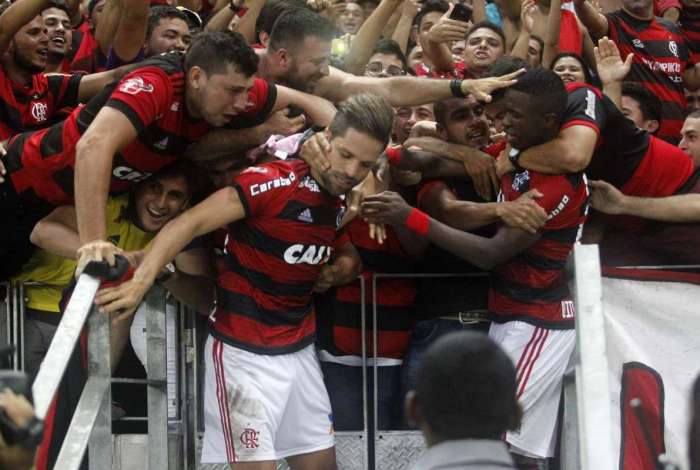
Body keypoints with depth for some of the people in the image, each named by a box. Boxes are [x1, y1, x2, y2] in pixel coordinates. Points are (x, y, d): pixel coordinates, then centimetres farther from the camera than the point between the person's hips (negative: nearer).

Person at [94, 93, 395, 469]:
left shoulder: (344, 207, 4)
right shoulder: (272, 183, -18)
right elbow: (188, 225, -24)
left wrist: (338, 271, -1)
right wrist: (140, 282, -36)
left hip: (299, 350, 8)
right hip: (244, 351, -8)